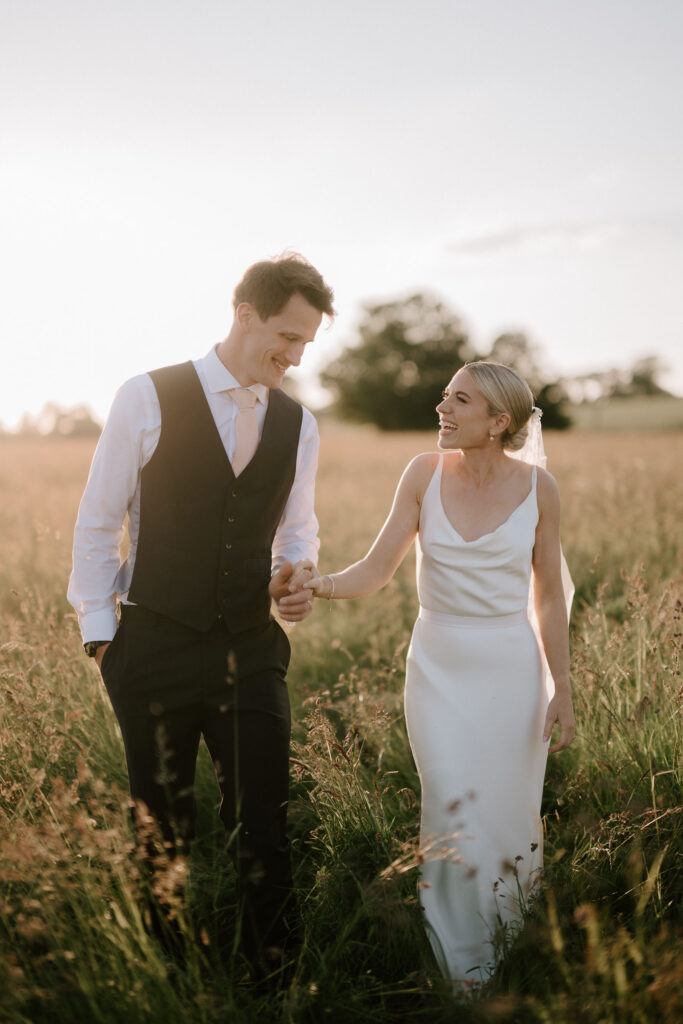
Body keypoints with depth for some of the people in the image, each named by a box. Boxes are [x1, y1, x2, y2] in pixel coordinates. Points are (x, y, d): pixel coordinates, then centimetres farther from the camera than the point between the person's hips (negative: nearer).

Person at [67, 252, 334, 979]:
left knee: (263, 832, 4)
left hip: (252, 648, 3)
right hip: (155, 647, -2)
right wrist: (98, 633, -5)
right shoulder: (148, 399, -7)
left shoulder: (298, 425, 6)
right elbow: (98, 523, -2)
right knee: (160, 833, 12)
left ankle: (273, 979, 21)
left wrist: (296, 573, -5)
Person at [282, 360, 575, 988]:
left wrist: (562, 690, 1)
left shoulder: (537, 487, -5)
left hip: (512, 668, 0)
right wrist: (324, 586, -25)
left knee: (509, 814, 7)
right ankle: (463, 972, 17)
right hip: (439, 666, 0)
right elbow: (377, 570, -5)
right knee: (454, 819, -3)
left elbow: (549, 596, 2)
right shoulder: (426, 474, -4)